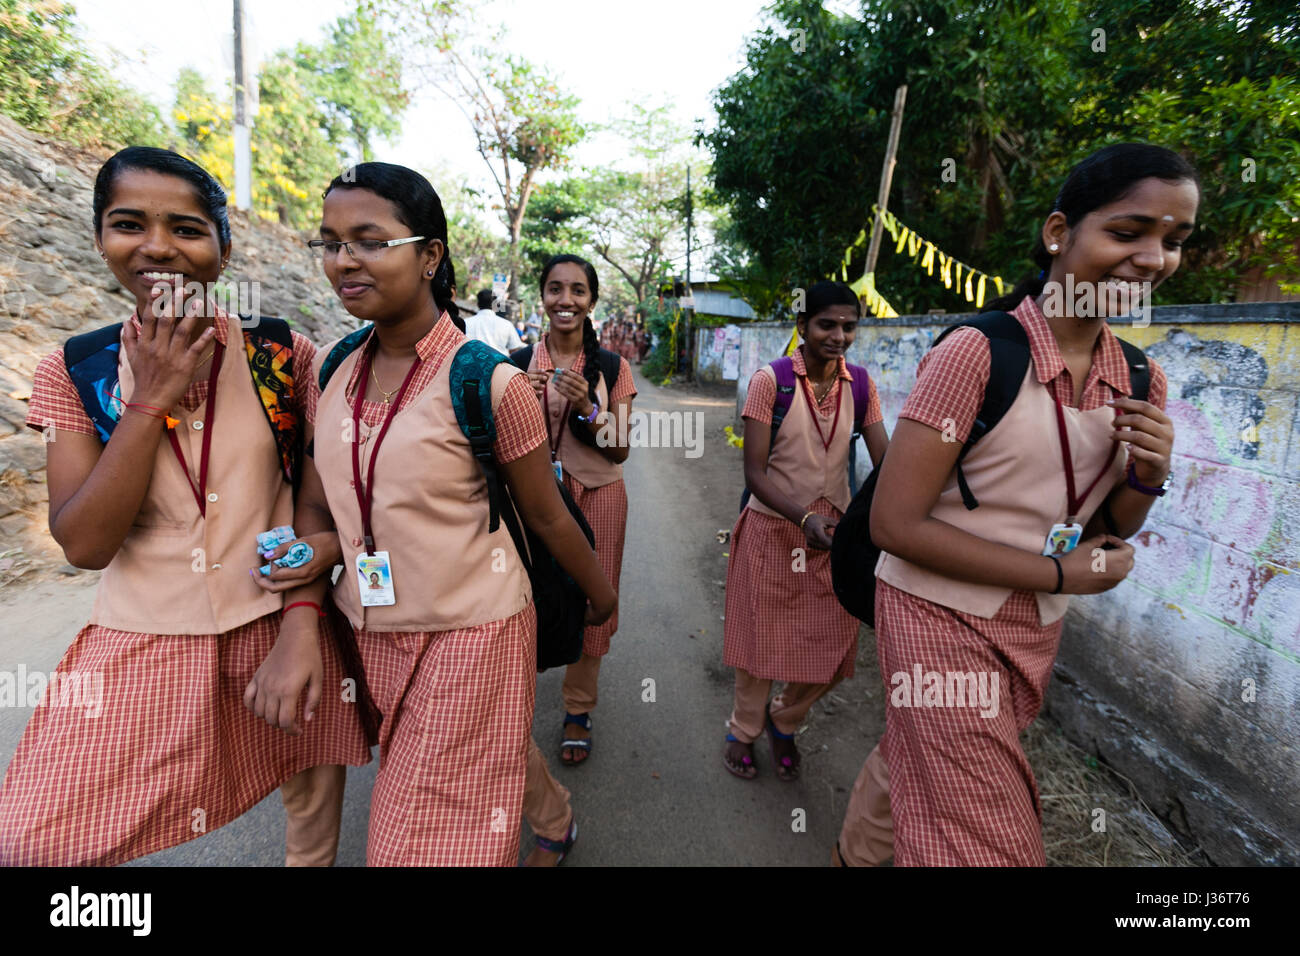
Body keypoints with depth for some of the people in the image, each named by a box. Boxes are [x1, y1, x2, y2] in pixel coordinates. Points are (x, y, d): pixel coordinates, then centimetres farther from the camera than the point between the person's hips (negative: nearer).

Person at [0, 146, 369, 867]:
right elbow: (83, 544, -11)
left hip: (282, 625, 0)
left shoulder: (284, 355, -5)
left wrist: (322, 544, -17)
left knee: (312, 814, 16)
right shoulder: (76, 370, -2)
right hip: (145, 639, 1)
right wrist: (152, 399, -18)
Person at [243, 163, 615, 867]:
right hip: (369, 630, 7)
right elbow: (315, 508, 4)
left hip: (470, 634, -6)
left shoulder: (489, 383, -19)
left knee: (435, 839, 6)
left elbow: (548, 519, -8)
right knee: (404, 802, 26)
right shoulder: (332, 369, -1)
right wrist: (297, 633, -5)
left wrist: (601, 596, 5)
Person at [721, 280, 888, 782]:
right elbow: (754, 471, -16)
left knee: (831, 648, 10)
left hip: (834, 531, 4)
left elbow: (885, 458, -7)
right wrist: (805, 518, -30)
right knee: (761, 641, 11)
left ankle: (783, 723, 39)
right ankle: (743, 730, 38)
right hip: (773, 529, -3)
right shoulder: (770, 380, -12)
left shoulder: (860, 383, 0)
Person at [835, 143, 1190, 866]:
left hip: (1035, 630, 6)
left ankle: (853, 855, 51)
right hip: (942, 619, -6)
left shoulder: (1141, 384, 2)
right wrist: (1061, 575, -14)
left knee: (911, 764, 25)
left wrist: (1147, 478, -11)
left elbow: (1104, 535, 11)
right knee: (992, 844, 2)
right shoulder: (978, 353, -19)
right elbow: (895, 523, -20)